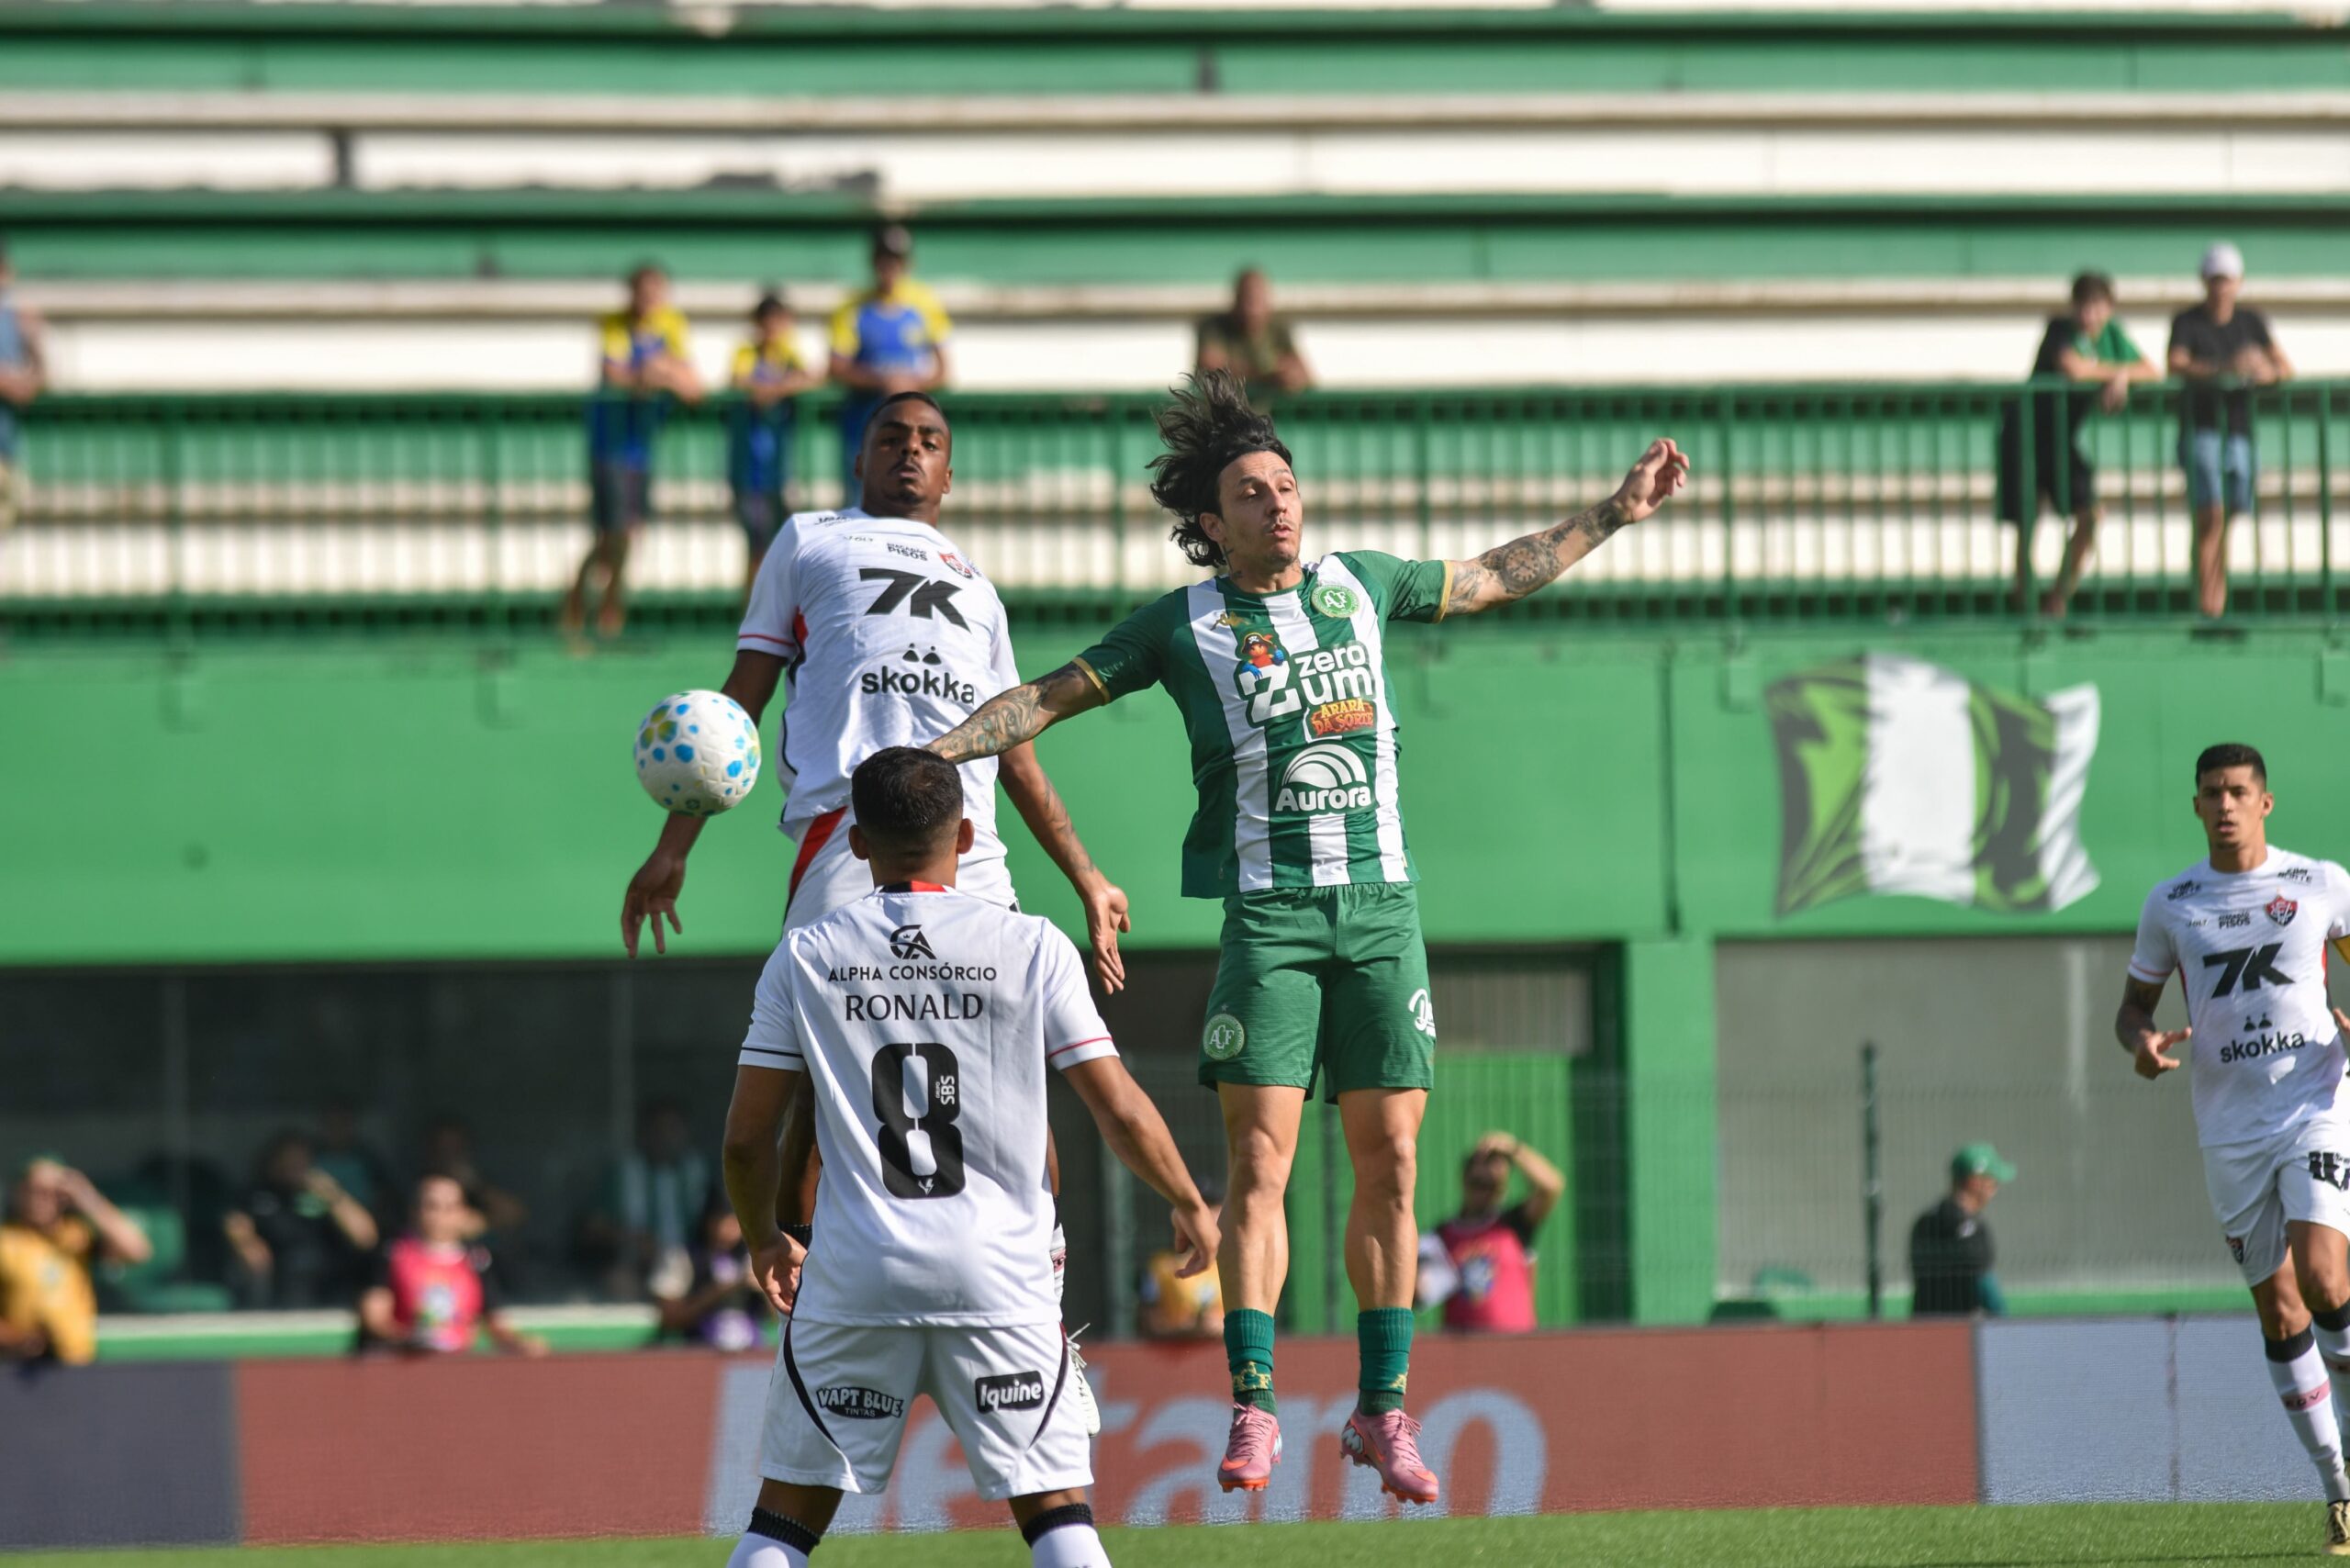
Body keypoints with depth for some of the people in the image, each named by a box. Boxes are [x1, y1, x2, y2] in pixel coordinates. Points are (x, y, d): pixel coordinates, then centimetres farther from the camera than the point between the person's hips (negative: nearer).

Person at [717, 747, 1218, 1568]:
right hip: (998, 1278, -1)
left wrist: (764, 1240, 25)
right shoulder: (1031, 947, 0)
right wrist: (1191, 1206, 19)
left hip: (852, 1276, 1)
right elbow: (1120, 1111, 1)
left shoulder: (805, 956, 4)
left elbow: (747, 1137, 5)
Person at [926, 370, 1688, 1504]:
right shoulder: (1185, 625, 3)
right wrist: (927, 753, -4)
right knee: (1259, 1161, -10)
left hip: (1382, 907, 3)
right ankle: (1253, 1410, -7)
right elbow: (1049, 698, 6)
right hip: (1267, 912, -3)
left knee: (1389, 1158, 1)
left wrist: (1612, 516, 29)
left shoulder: (1359, 585, 12)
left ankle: (1383, 1410, 8)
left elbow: (1492, 578, 27)